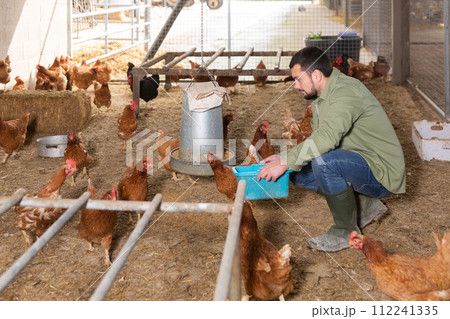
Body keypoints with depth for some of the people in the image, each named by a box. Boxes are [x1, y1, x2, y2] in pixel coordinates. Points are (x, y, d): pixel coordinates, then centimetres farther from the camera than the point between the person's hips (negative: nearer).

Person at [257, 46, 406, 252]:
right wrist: (284, 157, -2)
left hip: (381, 173, -10)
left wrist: (286, 162, -32)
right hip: (358, 164, 10)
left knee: (323, 161, -32)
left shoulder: (346, 92, -23)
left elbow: (326, 138, -37)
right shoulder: (321, 97, 9)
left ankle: (346, 231, -12)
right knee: (299, 173, 3)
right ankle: (365, 205, 11)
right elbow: (317, 139, 12)